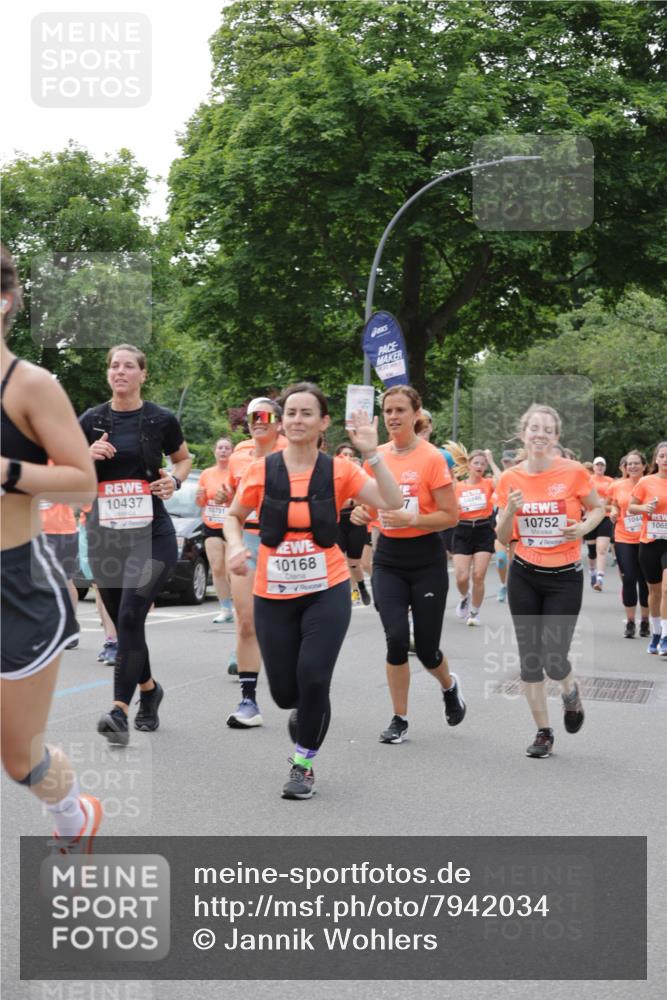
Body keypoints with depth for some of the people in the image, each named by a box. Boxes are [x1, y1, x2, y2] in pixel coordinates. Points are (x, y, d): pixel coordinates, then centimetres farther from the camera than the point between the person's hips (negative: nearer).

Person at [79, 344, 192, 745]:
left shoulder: (161, 419, -1)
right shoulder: (91, 420, 4)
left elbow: (185, 459, 16)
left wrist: (174, 480, -4)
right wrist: (89, 455, -11)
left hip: (151, 531, -3)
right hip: (105, 532, 4)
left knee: (130, 616, -18)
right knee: (123, 622, 12)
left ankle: (119, 711, -20)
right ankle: (149, 689, 37)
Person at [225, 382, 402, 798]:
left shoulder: (339, 470, -5)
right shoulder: (262, 470, -4)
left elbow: (392, 502, -16)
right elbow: (234, 516, 11)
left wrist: (372, 453, -23)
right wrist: (236, 545, -8)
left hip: (327, 590, -1)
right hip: (273, 595, 1)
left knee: (313, 678, -15)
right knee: (284, 692, 5)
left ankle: (304, 764, 10)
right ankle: (305, 712, 46)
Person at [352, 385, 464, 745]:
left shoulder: (432, 458, -11)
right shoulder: (377, 456, 3)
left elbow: (450, 516, -10)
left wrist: (410, 519, -24)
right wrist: (362, 512, -4)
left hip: (426, 561, -3)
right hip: (388, 559, 3)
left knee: (426, 648, 2)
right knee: (396, 637, -12)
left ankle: (449, 686, 38)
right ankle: (399, 719, 5)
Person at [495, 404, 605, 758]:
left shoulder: (574, 472, -9)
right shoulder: (509, 479, -2)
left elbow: (598, 508, 9)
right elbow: (503, 538, 3)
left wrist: (585, 527, -12)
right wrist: (510, 511, -16)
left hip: (565, 577, -2)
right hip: (524, 576, 3)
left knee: (553, 659, -8)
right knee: (529, 657, 4)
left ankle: (571, 691, 28)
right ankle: (543, 732, 20)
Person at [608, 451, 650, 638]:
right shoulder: (617, 486, 4)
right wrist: (613, 513, -3)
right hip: (624, 539, 1)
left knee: (645, 580, 4)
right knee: (628, 580, -2)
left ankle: (645, 621, 20)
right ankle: (630, 622, 9)